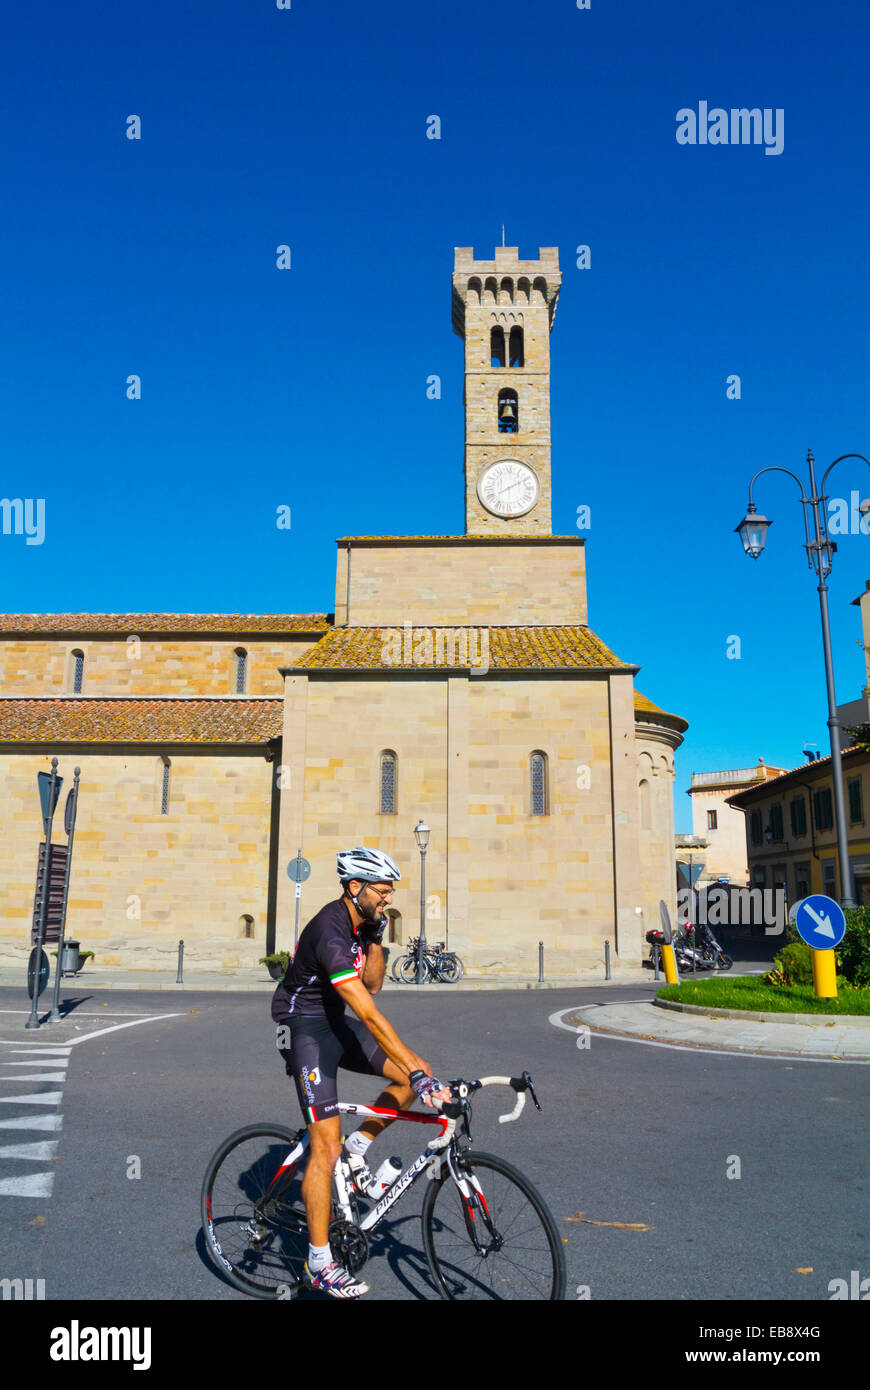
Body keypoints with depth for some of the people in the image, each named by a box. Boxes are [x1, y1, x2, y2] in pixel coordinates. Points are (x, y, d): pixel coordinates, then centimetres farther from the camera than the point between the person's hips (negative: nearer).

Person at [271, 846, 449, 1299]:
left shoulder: (361, 922, 0)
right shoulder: (329, 931, -30)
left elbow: (372, 985, 6)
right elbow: (368, 1013, -36)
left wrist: (376, 937, -9)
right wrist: (418, 1073, -37)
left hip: (336, 1024, 9)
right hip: (306, 1028, -9)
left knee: (418, 1075, -3)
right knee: (325, 1146, -8)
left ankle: (358, 1147, 13)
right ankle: (319, 1264, 6)